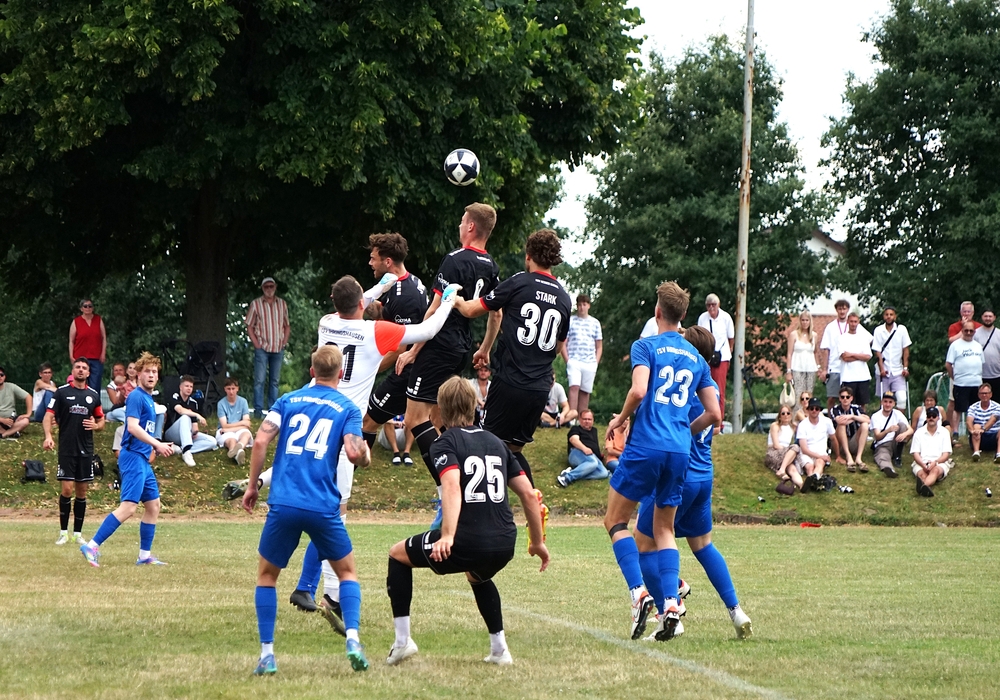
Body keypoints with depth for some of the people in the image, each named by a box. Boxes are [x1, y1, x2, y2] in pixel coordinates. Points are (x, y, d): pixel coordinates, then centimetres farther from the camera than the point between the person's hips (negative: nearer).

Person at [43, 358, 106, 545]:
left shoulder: (94, 395, 10)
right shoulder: (61, 392, 0)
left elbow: (101, 421, 18)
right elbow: (48, 416, -4)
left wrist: (96, 425, -6)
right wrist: (48, 436, -22)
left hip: (86, 450, 3)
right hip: (66, 449, -3)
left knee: (82, 491, 5)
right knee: (67, 489, -10)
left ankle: (78, 533, 11)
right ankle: (63, 532, 1)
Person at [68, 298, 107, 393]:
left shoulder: (99, 320, 11)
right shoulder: (76, 322, 5)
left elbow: (104, 338, 12)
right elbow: (71, 341, 6)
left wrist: (103, 353, 2)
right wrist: (71, 357, -2)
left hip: (96, 359, 1)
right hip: (80, 359, -1)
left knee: (95, 387, -3)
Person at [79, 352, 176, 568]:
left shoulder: (149, 399, 18)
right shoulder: (136, 397, -11)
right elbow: (132, 427, -23)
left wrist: (158, 447, 16)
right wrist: (157, 444, -23)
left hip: (143, 459, 10)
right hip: (133, 456, -10)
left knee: (153, 505, 13)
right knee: (128, 507, -17)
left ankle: (145, 555, 19)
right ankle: (92, 546, -19)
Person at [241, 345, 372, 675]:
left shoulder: (288, 401, 12)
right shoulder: (347, 408, 6)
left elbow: (261, 440, 0)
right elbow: (354, 452, -8)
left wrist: (252, 486, 7)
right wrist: (366, 455, 16)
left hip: (283, 504, 1)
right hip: (323, 508, -1)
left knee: (267, 575, 17)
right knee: (347, 572, 18)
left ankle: (267, 655, 8)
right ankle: (352, 640, -3)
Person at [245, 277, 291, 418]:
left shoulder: (282, 304, 10)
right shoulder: (256, 304, 1)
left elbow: (287, 326, 17)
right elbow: (249, 327, 1)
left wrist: (284, 342, 4)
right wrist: (256, 344, -8)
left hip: (278, 349, 3)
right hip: (262, 348, -3)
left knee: (275, 380, 7)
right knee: (259, 380, -7)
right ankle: (258, 410, -5)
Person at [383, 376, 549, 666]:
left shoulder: (445, 443, 2)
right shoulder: (495, 442, 19)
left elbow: (452, 485, -19)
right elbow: (528, 493, 17)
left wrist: (448, 536, -29)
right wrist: (537, 542, 25)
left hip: (466, 543, -6)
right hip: (504, 545, 6)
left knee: (398, 554, 20)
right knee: (478, 577, 41)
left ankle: (402, 640, 13)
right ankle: (499, 649, 33)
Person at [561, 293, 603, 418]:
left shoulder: (595, 323, 12)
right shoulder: (570, 321, 6)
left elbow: (599, 346, 16)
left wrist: (596, 362, 5)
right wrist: (567, 361, -5)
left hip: (590, 363, 3)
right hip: (574, 361, -3)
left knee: (585, 392, 3)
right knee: (574, 387, -19)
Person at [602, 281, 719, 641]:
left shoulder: (646, 346, -1)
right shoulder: (696, 358, 15)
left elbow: (639, 390, -17)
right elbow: (714, 413, 13)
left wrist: (620, 419, 0)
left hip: (646, 446, -5)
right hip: (680, 451, 5)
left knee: (616, 520, 8)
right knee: (664, 529, 15)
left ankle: (639, 591, -10)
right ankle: (670, 603, -2)